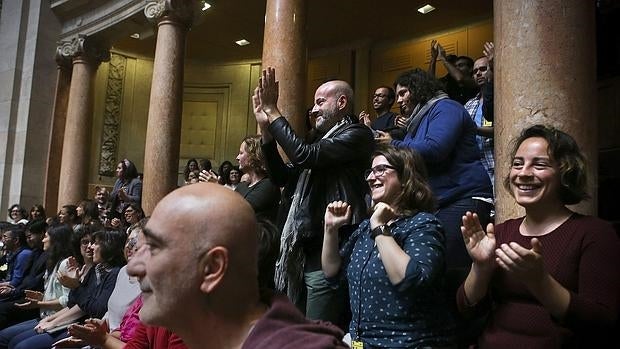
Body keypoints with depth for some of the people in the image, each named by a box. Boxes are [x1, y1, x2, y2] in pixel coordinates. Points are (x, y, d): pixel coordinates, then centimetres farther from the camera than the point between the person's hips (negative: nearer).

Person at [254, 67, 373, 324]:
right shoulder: (324, 139, 23)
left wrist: (272, 112, -10)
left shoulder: (356, 134, -5)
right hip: (303, 250, 9)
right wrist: (265, 128, 9)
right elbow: (282, 177, 19)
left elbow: (305, 156, -20)